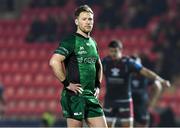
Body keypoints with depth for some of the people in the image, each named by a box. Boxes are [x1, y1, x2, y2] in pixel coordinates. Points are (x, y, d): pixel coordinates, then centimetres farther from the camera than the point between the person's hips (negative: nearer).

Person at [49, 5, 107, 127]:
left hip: (91, 96, 7)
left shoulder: (93, 43, 16)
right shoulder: (71, 41, -9)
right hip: (74, 95, -7)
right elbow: (54, 62, -22)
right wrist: (67, 83, -18)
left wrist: (97, 85, 19)